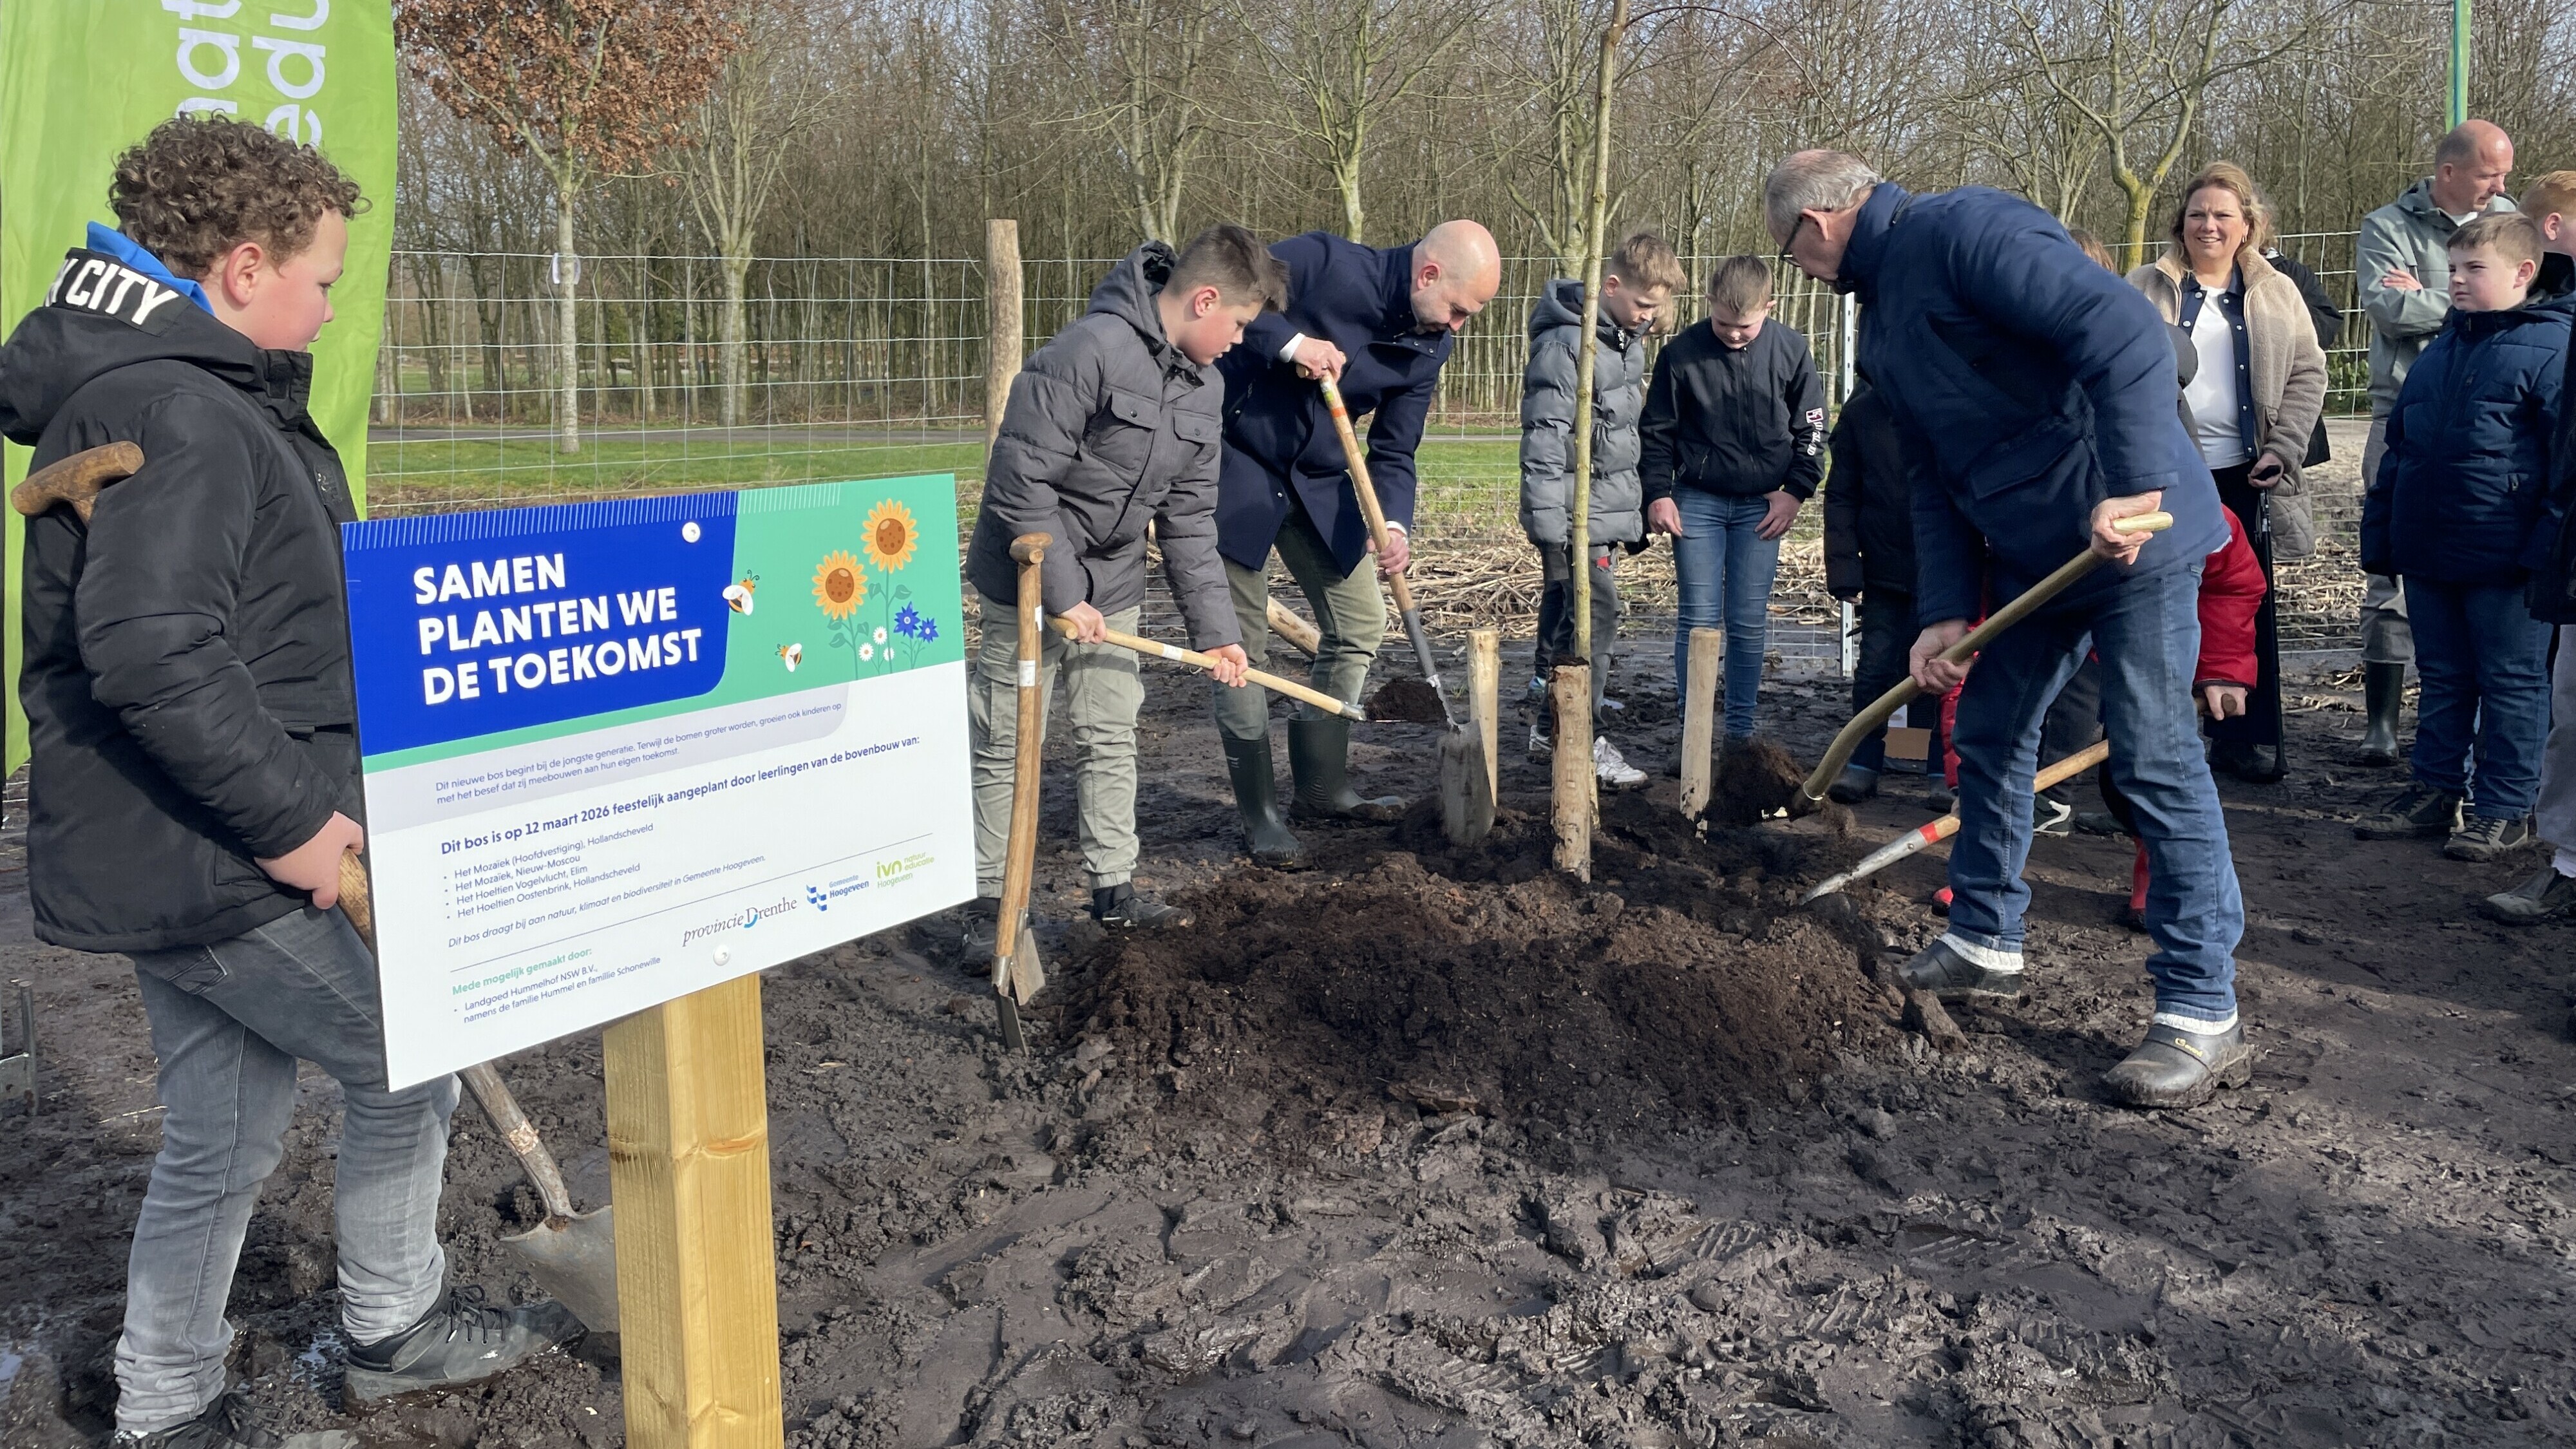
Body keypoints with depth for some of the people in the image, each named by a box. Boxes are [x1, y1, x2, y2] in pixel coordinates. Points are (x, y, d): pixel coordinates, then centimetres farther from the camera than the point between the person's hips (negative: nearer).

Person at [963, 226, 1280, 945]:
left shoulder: (1204, 387, 2)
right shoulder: (1090, 351, -24)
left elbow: (1190, 520, 6)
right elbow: (1020, 481, -25)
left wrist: (1215, 627, 1)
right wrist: (1062, 594, -23)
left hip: (1112, 588, 7)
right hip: (1030, 583, -7)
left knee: (1112, 740, 14)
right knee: (1006, 748, 3)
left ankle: (1114, 890, 26)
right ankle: (987, 904, 14)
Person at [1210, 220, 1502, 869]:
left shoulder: (1428, 347, -2)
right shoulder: (1324, 263, -22)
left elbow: (1393, 453, 1)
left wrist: (1394, 524, -16)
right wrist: (1287, 342, -31)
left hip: (1318, 481, 7)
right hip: (1237, 466, -7)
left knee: (1360, 624, 8)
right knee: (1241, 641, -3)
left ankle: (1322, 787, 23)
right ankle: (1259, 814, 8)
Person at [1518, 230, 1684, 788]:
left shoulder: (1628, 339, 13)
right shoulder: (1566, 344, -17)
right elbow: (1544, 438, -19)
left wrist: (1634, 509, 22)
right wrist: (1551, 527, -21)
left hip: (1606, 507, 9)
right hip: (1572, 511, -9)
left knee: (1563, 614, 14)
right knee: (1596, 611, -11)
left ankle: (1549, 726, 23)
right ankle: (1584, 741, -5)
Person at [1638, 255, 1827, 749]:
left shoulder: (1790, 350, -3)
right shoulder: (1682, 353, -7)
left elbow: (1811, 429, 6)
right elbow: (1656, 430, 2)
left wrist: (1795, 492, 0)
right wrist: (1658, 494, -4)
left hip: (1761, 505, 1)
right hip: (1697, 501, -1)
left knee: (1750, 623, 4)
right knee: (1698, 618, -3)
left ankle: (1741, 731, 13)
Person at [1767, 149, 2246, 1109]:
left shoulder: (1966, 231, -17)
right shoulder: (1882, 323, 13)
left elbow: (2124, 331, -28)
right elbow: (1936, 478, 13)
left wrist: (2134, 488, -32)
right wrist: (1945, 611, 4)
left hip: (2135, 528, -10)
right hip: (2027, 555, 10)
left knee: (2155, 758, -8)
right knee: (1989, 736, 16)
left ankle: (2203, 1017, 0)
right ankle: (1983, 947, 32)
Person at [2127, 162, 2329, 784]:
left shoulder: (2277, 294, 9)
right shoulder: (2145, 290, 4)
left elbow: (2307, 374, 9)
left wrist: (2283, 450, -3)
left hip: (2243, 472, 2)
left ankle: (2246, 736, 14)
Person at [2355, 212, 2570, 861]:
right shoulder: (2440, 351, 13)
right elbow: (2398, 448, 18)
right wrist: (2380, 534, 14)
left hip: (2504, 559, -7)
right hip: (2428, 552, 7)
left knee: (2512, 684, 5)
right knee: (2443, 678, 15)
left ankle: (2506, 808, 13)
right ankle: (2434, 792, 25)